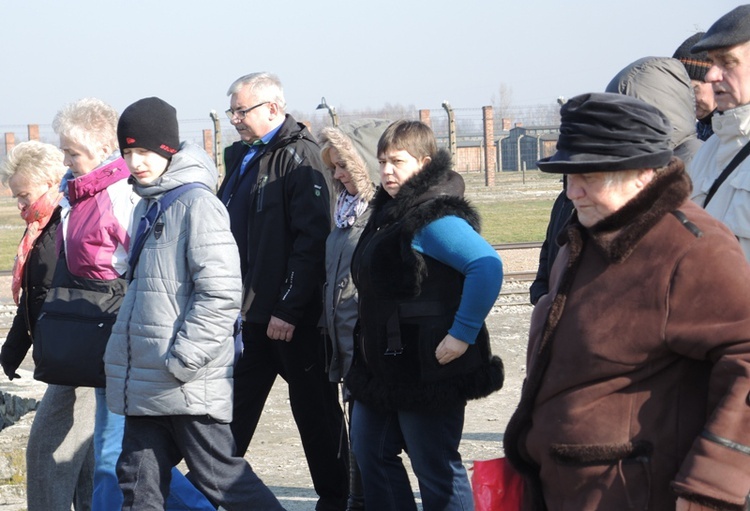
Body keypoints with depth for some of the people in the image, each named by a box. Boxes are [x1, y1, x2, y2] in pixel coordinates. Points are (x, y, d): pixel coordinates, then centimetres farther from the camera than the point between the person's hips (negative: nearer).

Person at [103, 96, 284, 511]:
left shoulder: (197, 203, -12)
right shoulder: (146, 207, 16)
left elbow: (221, 294, -19)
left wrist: (183, 360, -20)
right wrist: (122, 356, 19)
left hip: (192, 384, -9)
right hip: (145, 381, 9)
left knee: (221, 477, -3)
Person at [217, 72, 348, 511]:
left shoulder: (298, 157, -11)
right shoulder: (241, 158, 14)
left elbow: (312, 239, -18)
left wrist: (288, 308, -21)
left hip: (292, 317, -8)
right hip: (248, 311, 8)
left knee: (314, 409, 3)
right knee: (234, 410, 11)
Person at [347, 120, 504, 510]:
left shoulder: (434, 217, -18)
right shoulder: (388, 211, 12)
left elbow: (487, 267, -30)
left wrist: (463, 334, -28)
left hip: (428, 370, -10)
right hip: (384, 365, 10)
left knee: (435, 468, -2)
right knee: (370, 449, 16)